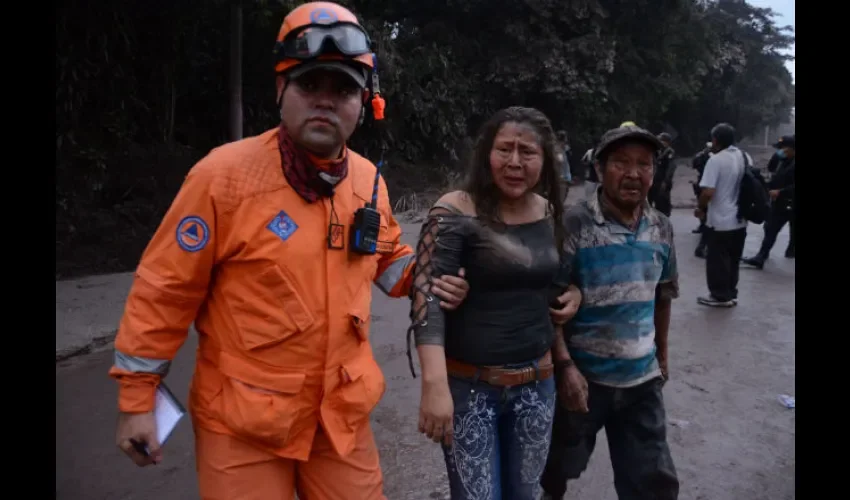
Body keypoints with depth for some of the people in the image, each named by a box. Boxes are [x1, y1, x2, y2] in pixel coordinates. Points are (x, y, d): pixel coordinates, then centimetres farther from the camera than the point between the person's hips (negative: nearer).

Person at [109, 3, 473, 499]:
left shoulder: (369, 180, 0)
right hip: (242, 421, -4)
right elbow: (165, 290, -10)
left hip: (343, 414, 5)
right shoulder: (225, 174, -16)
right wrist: (137, 397, -5)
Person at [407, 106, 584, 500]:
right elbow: (426, 295, -22)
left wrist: (573, 293, 0)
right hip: (469, 383, -5)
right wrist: (435, 385, -32)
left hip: (536, 382, 6)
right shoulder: (456, 212, -14)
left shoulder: (550, 213, 4)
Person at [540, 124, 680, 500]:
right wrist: (565, 367, -18)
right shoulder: (573, 225, -16)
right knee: (558, 466, 17)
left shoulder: (661, 229, 1)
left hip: (642, 379, 4)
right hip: (583, 376, -4)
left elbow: (662, 297, 13)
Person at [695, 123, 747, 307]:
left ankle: (720, 295, 12)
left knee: (717, 260, 5)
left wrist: (700, 209, -6)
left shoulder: (716, 159, -17)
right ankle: (731, 294, 24)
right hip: (739, 220, 7)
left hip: (720, 220, -7)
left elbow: (708, 192, -24)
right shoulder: (744, 157, 6)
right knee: (732, 260, 16)